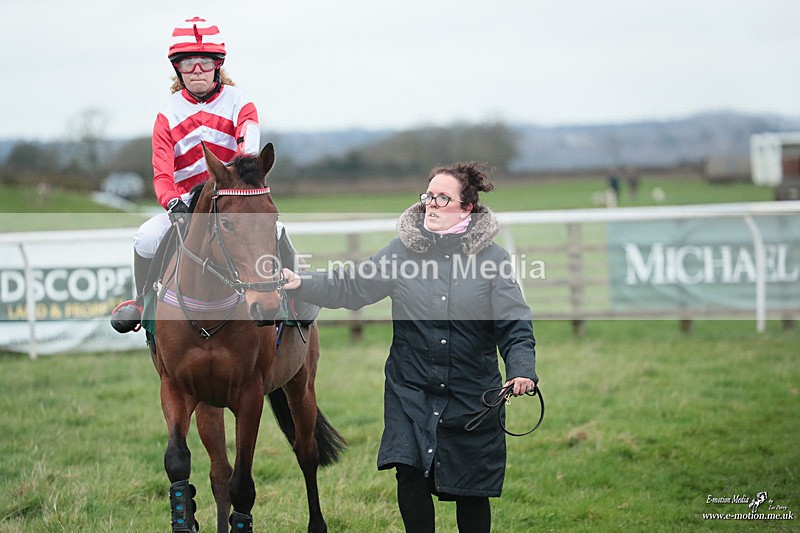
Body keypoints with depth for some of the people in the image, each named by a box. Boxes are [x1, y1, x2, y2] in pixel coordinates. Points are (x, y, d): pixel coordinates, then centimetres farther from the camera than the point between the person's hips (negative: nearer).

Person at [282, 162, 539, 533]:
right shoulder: (403, 250, 1)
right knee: (411, 475, -11)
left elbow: (514, 326, -6)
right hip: (411, 391, 1)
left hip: (471, 393, -1)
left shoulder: (491, 257, -3)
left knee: (470, 492, 5)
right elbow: (350, 286, -1)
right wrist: (301, 284, -14)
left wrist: (522, 370, -22)